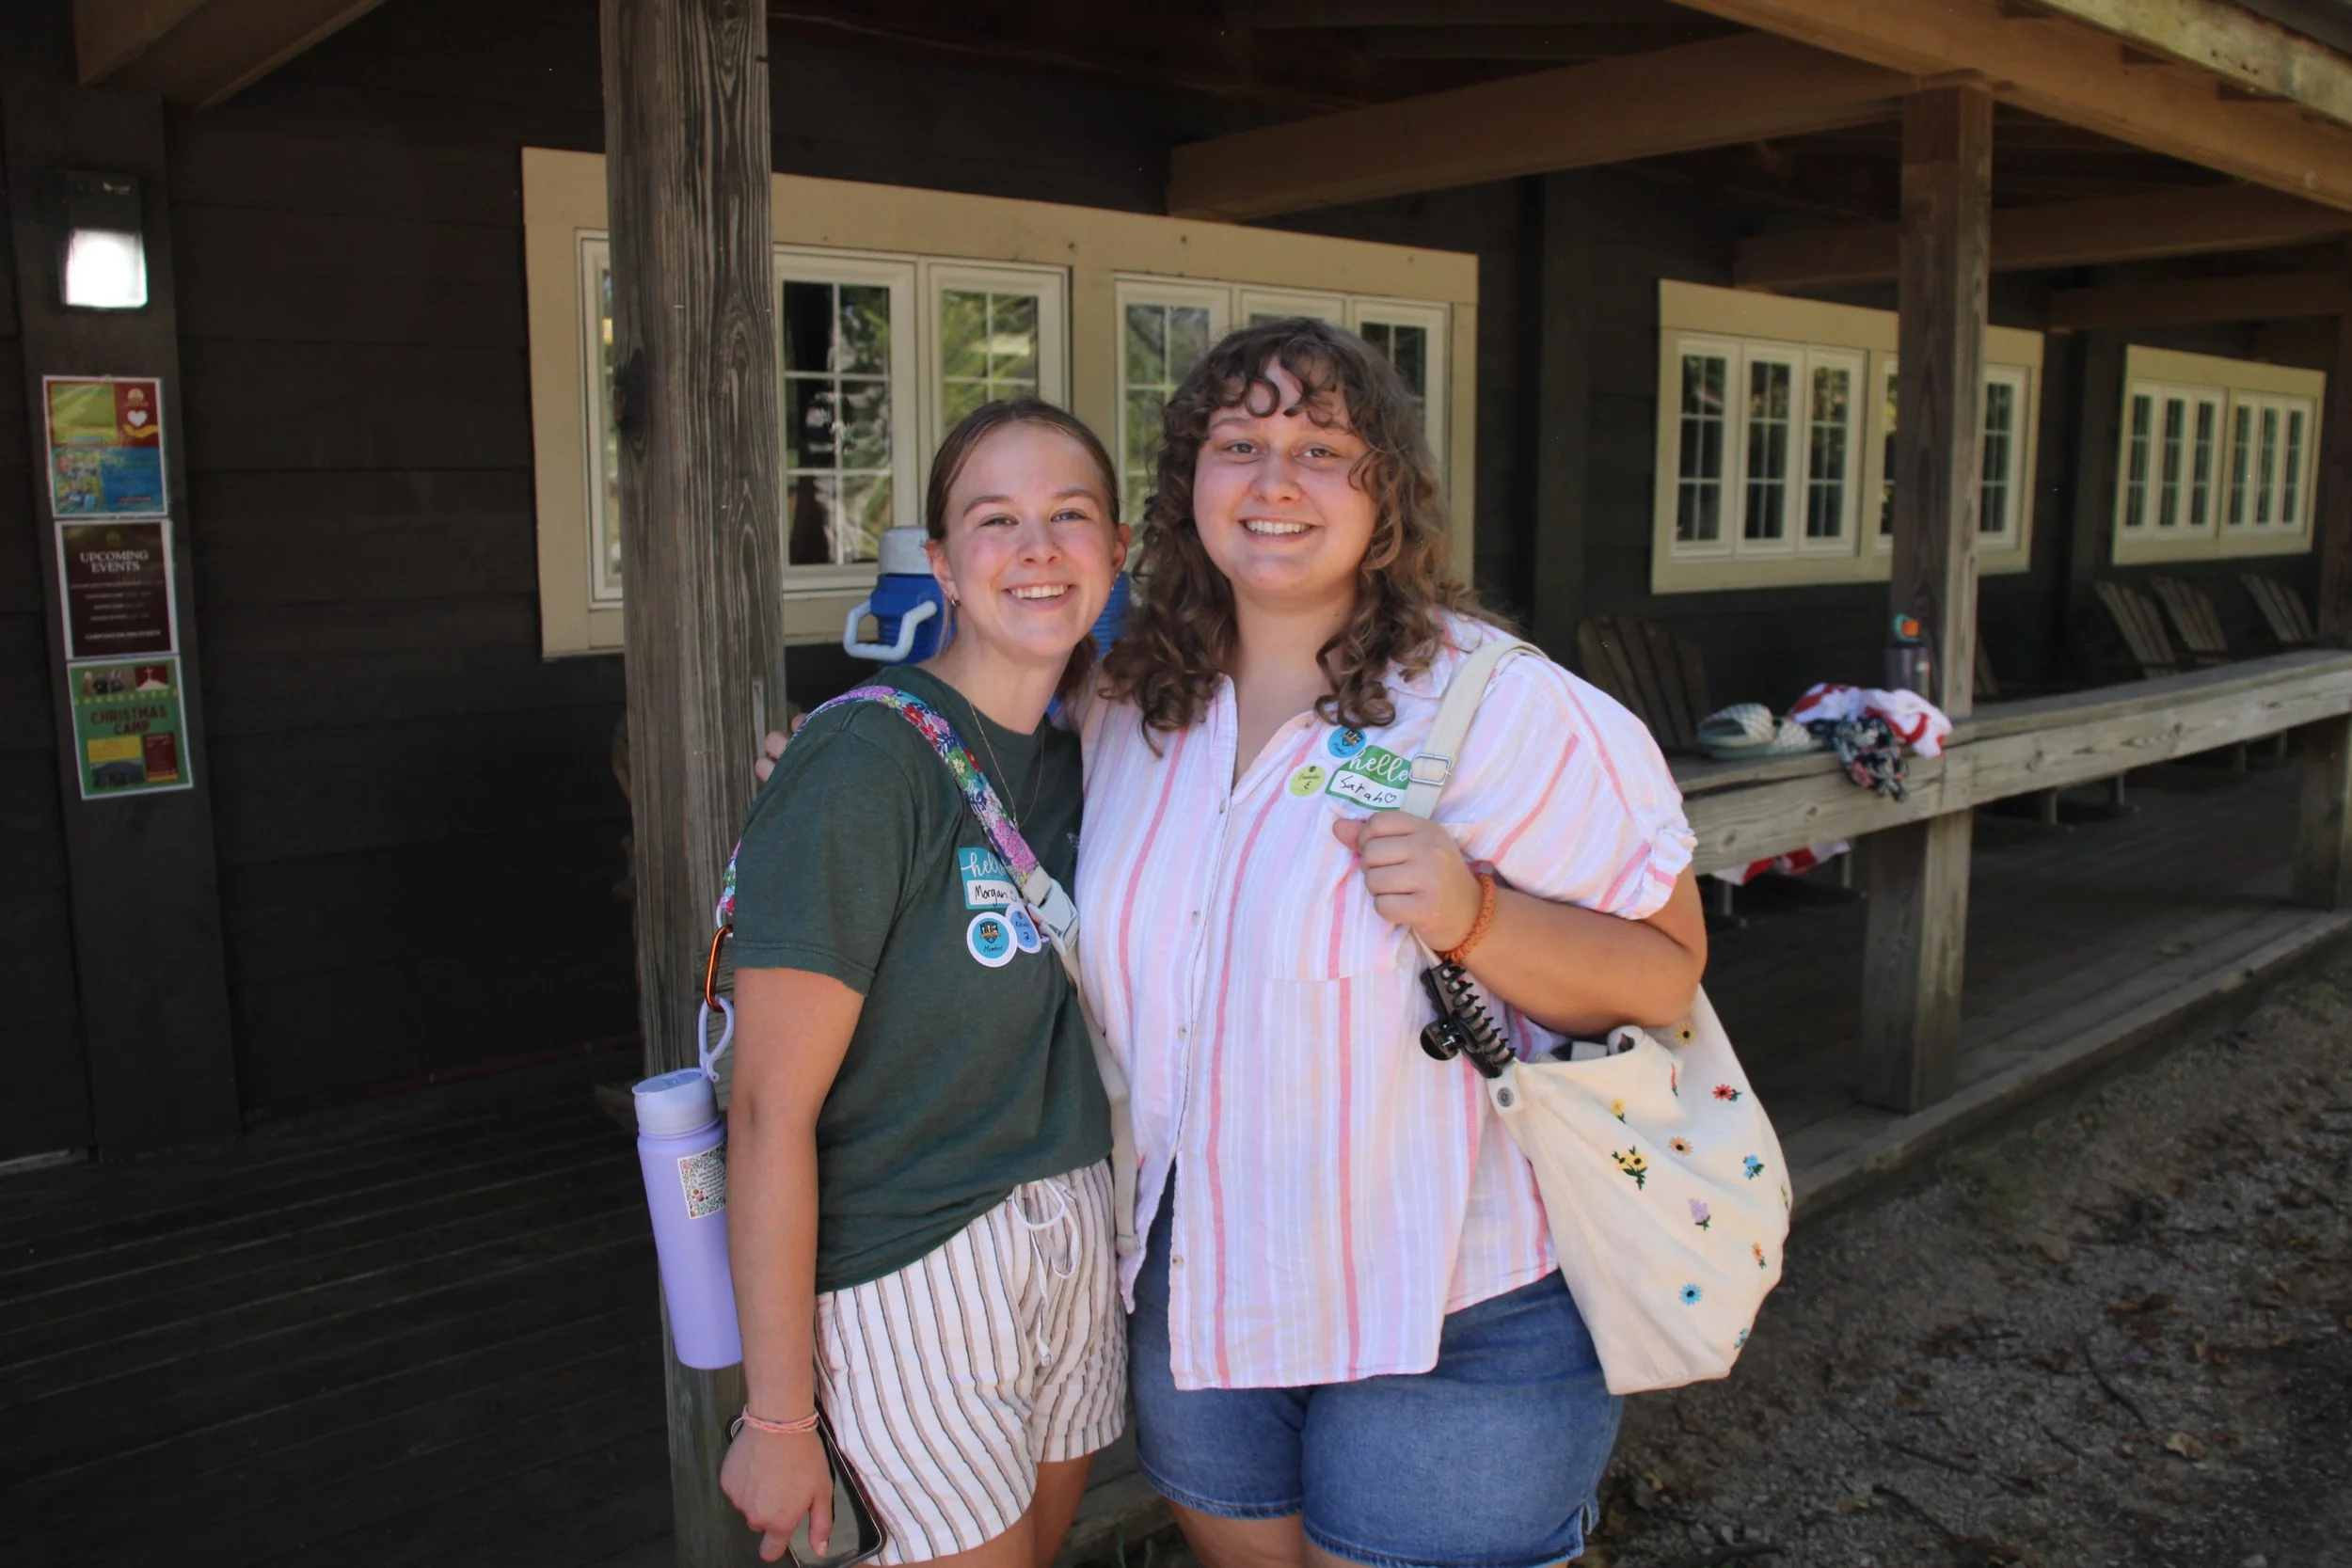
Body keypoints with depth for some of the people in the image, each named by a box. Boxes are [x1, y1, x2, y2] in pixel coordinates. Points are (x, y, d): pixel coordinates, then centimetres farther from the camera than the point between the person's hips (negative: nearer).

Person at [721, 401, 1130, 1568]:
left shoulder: (1077, 755, 3)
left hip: (1072, 1230, 7)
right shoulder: (862, 765, -20)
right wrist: (776, 1419, -16)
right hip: (908, 1261, -7)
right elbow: (772, 1110, -19)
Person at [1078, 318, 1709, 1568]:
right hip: (1195, 1293, 5)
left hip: (1455, 1318, -5)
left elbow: (1668, 975, -12)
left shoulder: (1503, 709, -16)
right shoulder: (1133, 708, 1)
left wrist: (1477, 919, -30)